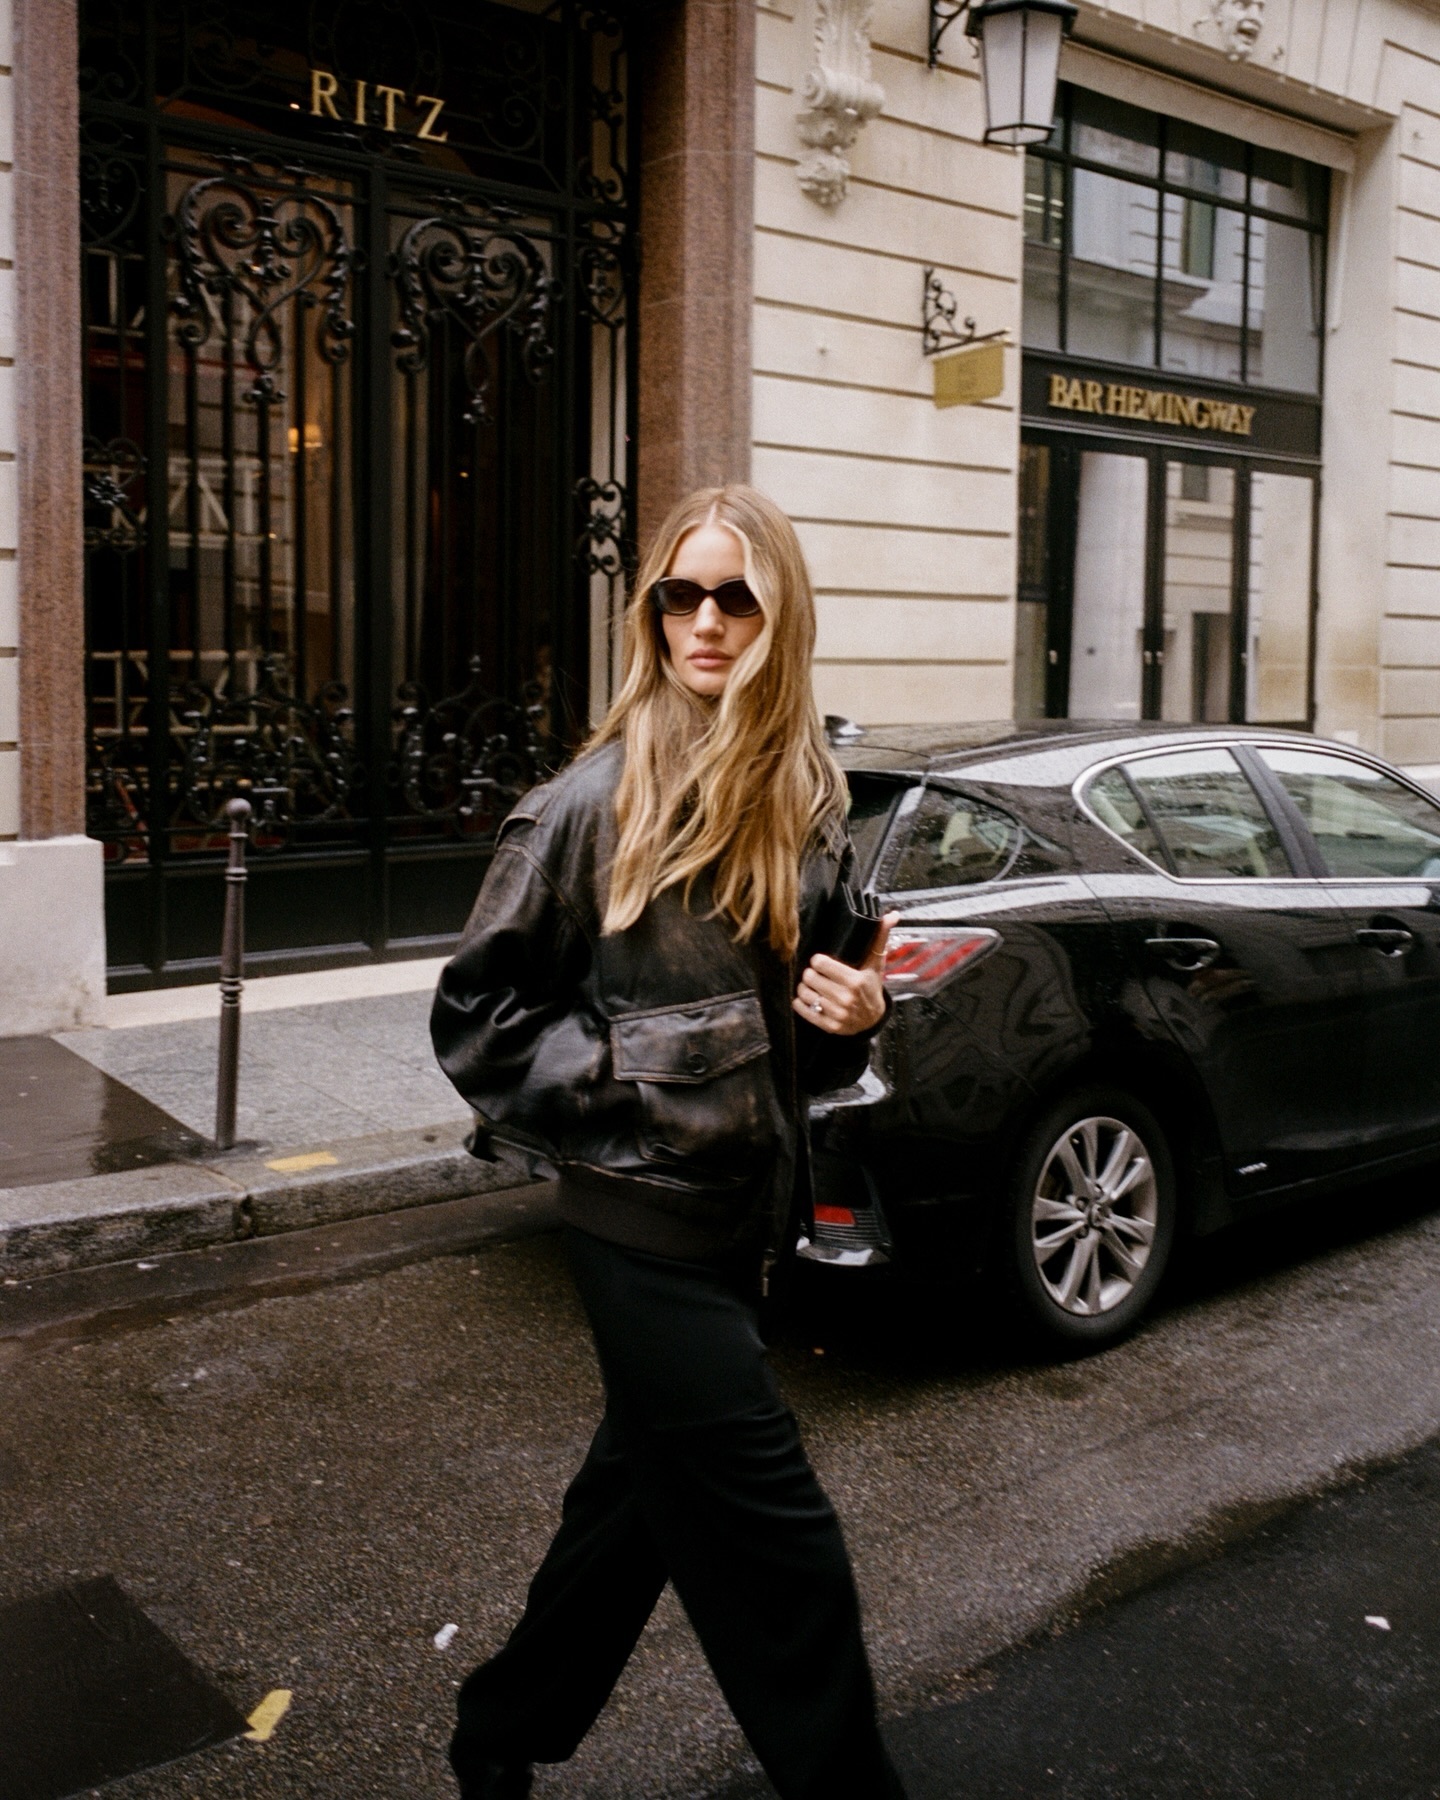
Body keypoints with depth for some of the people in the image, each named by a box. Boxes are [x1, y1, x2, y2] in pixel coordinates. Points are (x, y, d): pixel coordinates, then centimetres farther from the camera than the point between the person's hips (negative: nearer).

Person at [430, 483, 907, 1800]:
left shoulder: (808, 803, 4)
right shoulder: (595, 801, -13)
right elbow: (477, 1011, -7)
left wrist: (852, 1018, -5)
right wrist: (619, 1087, -14)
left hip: (745, 1213, 7)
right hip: (645, 1213, -7)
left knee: (639, 1493, 20)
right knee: (776, 1539, -1)